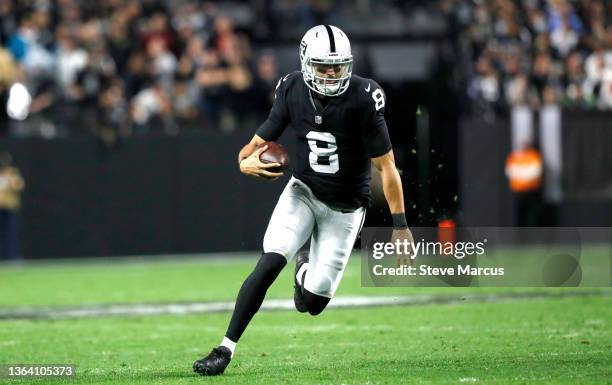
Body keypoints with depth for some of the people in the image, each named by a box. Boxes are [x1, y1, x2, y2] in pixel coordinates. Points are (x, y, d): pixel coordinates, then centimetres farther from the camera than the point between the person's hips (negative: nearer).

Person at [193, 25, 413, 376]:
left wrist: (401, 225, -15)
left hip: (345, 208, -2)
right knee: (269, 264, -22)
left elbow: (386, 166, -16)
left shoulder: (362, 100, -22)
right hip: (303, 192, 2)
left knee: (313, 303, -5)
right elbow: (263, 140, 1)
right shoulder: (292, 91, -11)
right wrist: (246, 161, -23)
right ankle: (226, 348, -12)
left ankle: (305, 264, 32)